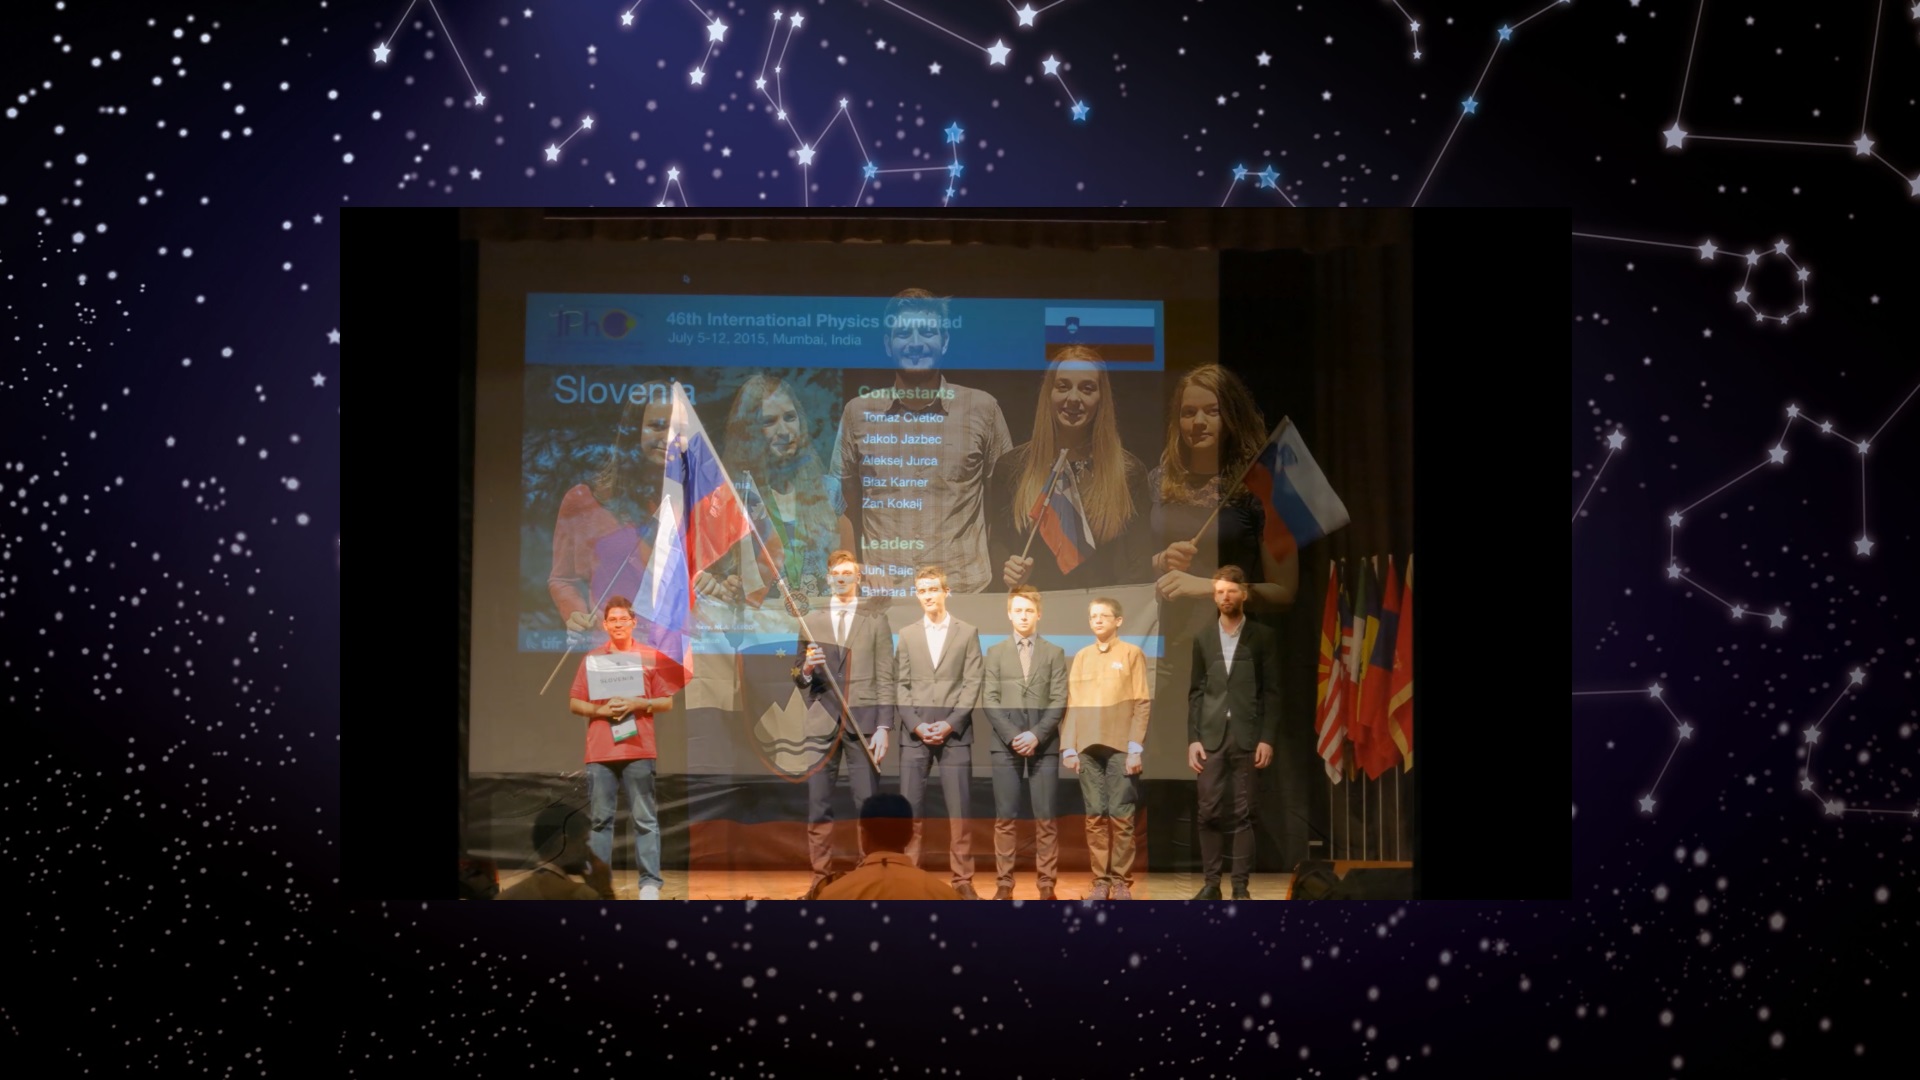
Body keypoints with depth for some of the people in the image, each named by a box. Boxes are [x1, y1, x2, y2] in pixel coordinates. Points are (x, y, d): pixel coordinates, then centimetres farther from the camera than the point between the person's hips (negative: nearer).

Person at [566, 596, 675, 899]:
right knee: (600, 818, 3)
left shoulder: (650, 657, 7)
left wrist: (638, 704, -11)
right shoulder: (591, 659, 11)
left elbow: (667, 702, 7)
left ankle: (650, 882, -3)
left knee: (645, 819, -2)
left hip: (638, 750, -1)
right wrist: (599, 710, -8)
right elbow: (574, 703, 11)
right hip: (599, 752, 2)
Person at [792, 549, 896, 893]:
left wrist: (883, 727, -6)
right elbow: (800, 678, 13)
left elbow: (885, 680, 3)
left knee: (868, 803, -4)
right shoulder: (811, 620, 13)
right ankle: (821, 878, 7)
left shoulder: (876, 623, 8)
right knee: (818, 804, 1)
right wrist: (806, 669, -11)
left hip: (862, 722, -2)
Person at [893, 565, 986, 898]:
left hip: (954, 733, -2)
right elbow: (901, 686, 8)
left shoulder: (967, 632, 6)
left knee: (959, 810, -2)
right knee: (909, 809, 0)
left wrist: (950, 724, -11)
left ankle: (963, 880, 4)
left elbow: (972, 684, 0)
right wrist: (915, 724, -7)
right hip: (914, 733, 2)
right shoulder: (907, 634, 12)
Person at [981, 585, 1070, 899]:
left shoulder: (1055, 653, 9)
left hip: (1043, 744, -1)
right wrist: (1011, 735, -10)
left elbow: (1059, 702, 1)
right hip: (1005, 744, 1)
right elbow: (990, 700, 3)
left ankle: (1047, 885, 1)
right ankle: (1005, 883, 3)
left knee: (1045, 818, -2)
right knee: (1005, 817, -1)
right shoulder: (996, 653, 11)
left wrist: (1036, 735, -11)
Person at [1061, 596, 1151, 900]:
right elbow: (1072, 704, 12)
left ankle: (1122, 881, 1)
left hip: (1120, 746, -3)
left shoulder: (1132, 654, 5)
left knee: (1120, 816, -4)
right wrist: (1068, 747, 3)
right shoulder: (1080, 657, 15)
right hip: (1088, 747, 3)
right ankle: (1101, 880, 5)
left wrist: (1135, 748, -9)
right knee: (1095, 816, 1)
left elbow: (1142, 703, 0)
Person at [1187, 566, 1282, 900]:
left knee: (1243, 814, -1)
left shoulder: (1263, 638, 4)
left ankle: (1241, 887, 3)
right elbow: (1196, 692, 9)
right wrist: (1192, 739, 1)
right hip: (1211, 737, 2)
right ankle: (1211, 883, 5)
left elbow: (1272, 693, 1)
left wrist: (1267, 739, -7)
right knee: (1209, 813, -1)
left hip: (1247, 737, -2)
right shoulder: (1203, 639, 12)